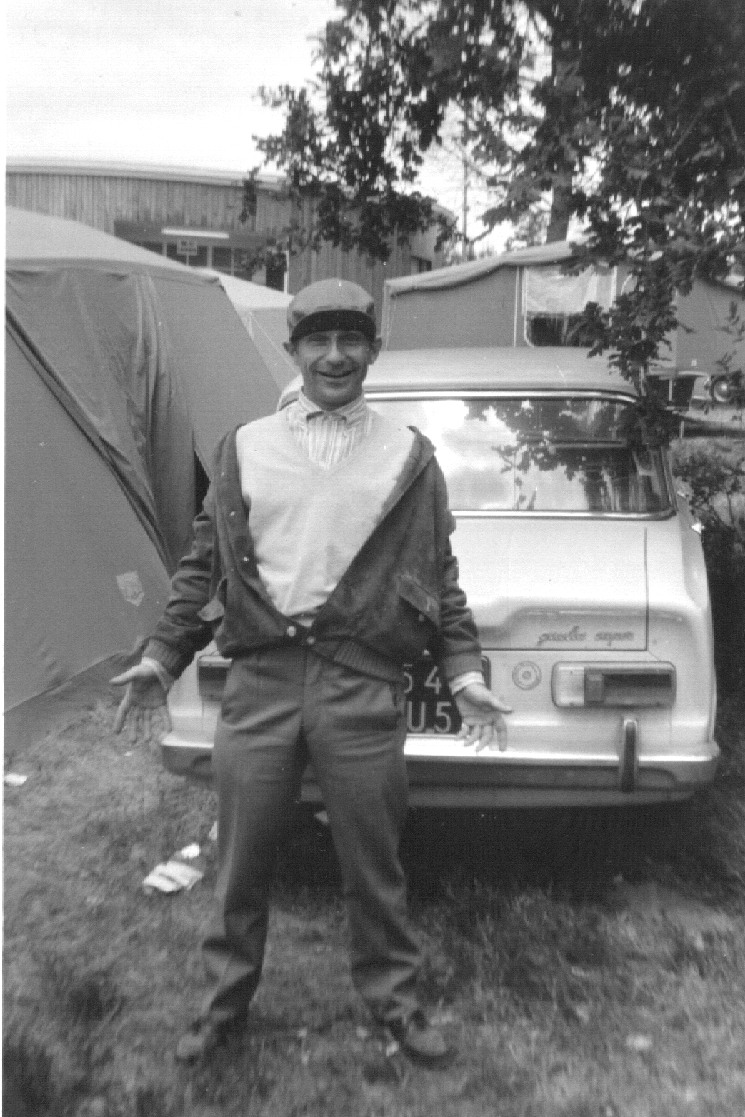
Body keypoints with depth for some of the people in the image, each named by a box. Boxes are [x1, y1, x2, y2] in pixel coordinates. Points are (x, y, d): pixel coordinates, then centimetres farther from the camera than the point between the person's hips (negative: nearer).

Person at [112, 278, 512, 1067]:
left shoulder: (408, 456, 7)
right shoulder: (245, 447, 9)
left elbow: (438, 578, 9)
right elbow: (202, 566, 12)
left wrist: (464, 672, 1)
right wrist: (160, 657, 7)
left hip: (364, 689, -1)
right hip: (258, 682, 1)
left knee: (373, 866, 11)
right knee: (241, 862, 13)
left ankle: (393, 999, 35)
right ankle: (226, 1000, 36)